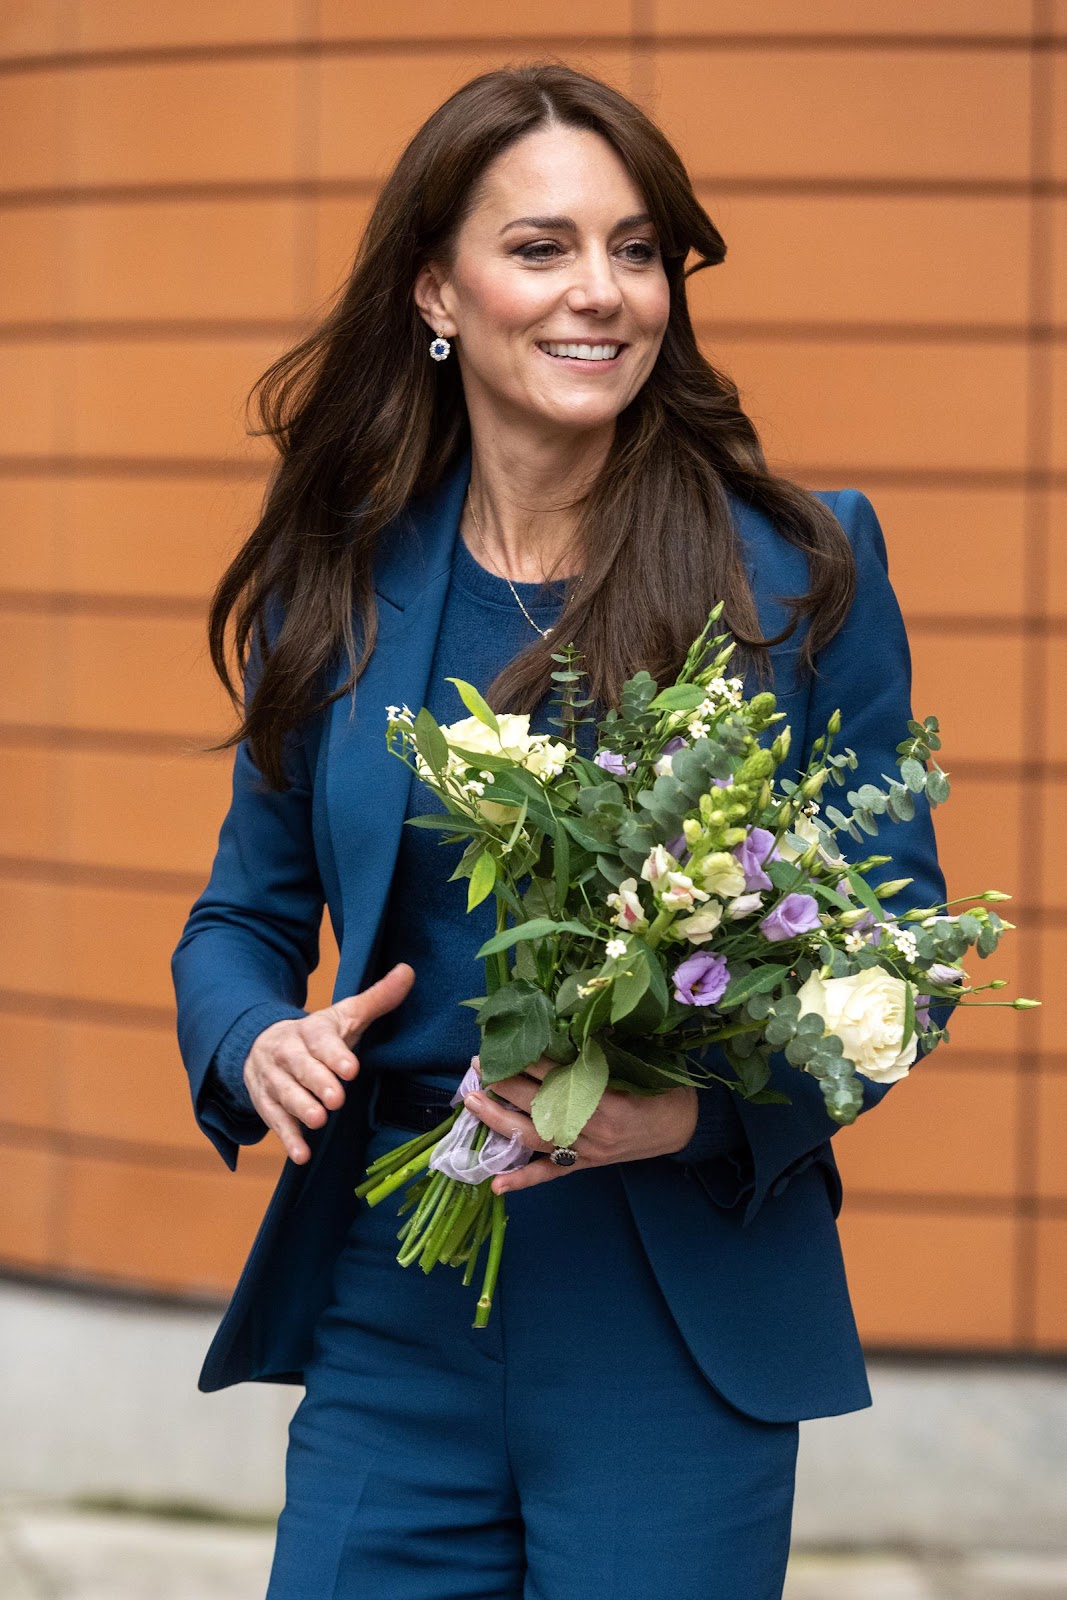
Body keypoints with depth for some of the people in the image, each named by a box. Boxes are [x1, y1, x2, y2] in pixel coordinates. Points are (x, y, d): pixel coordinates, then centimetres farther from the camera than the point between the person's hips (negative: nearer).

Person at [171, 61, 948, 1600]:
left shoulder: (806, 570, -3)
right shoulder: (335, 584, 5)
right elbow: (245, 916, 12)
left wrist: (709, 1113, -19)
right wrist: (262, 1045, -11)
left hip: (685, 1327, -2)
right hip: (392, 1303, 2)